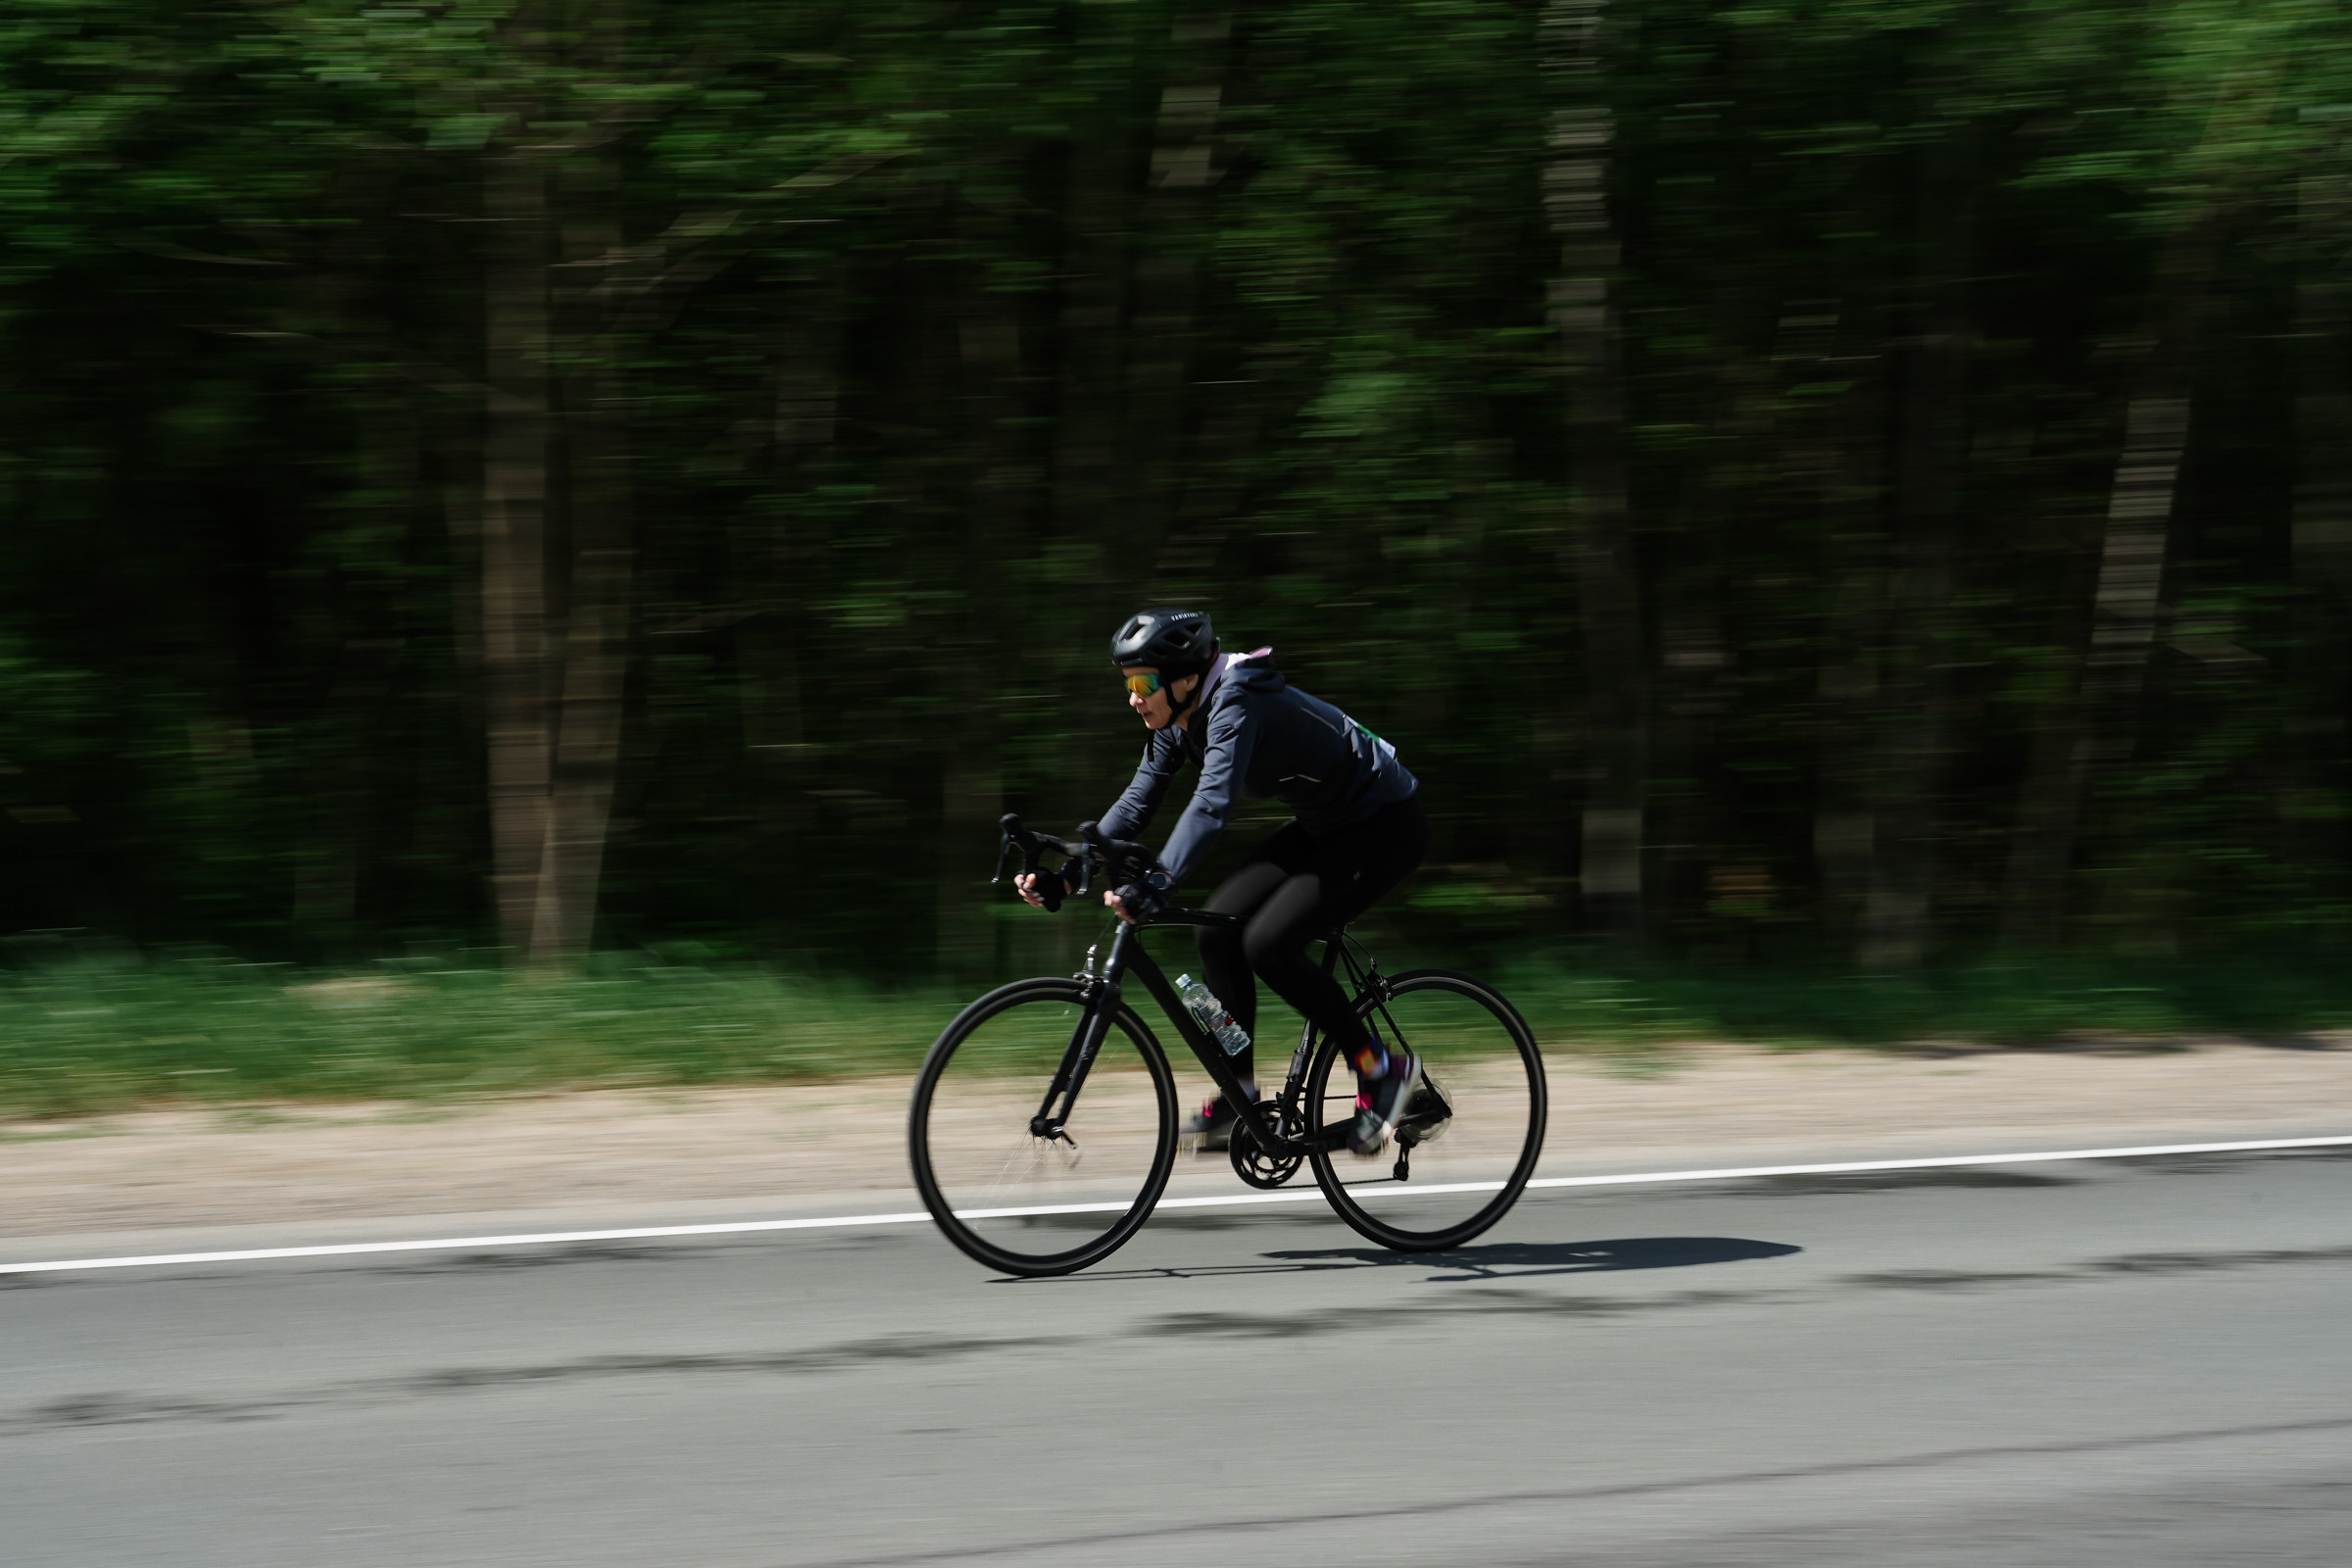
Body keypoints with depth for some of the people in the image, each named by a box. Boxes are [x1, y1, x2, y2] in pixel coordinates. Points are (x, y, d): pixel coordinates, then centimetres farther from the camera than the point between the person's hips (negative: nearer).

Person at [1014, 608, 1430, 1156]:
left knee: (1267, 942, -21)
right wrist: (1066, 871, -10)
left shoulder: (1235, 704, -29)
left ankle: (1383, 1069, -6)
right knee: (1218, 927, -5)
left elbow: (1213, 802, -43)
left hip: (1388, 825, -9)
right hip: (1324, 826, 9)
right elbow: (1137, 804, 2)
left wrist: (1158, 883, -54)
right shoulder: (1177, 721, -1)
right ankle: (1239, 1096, 5)